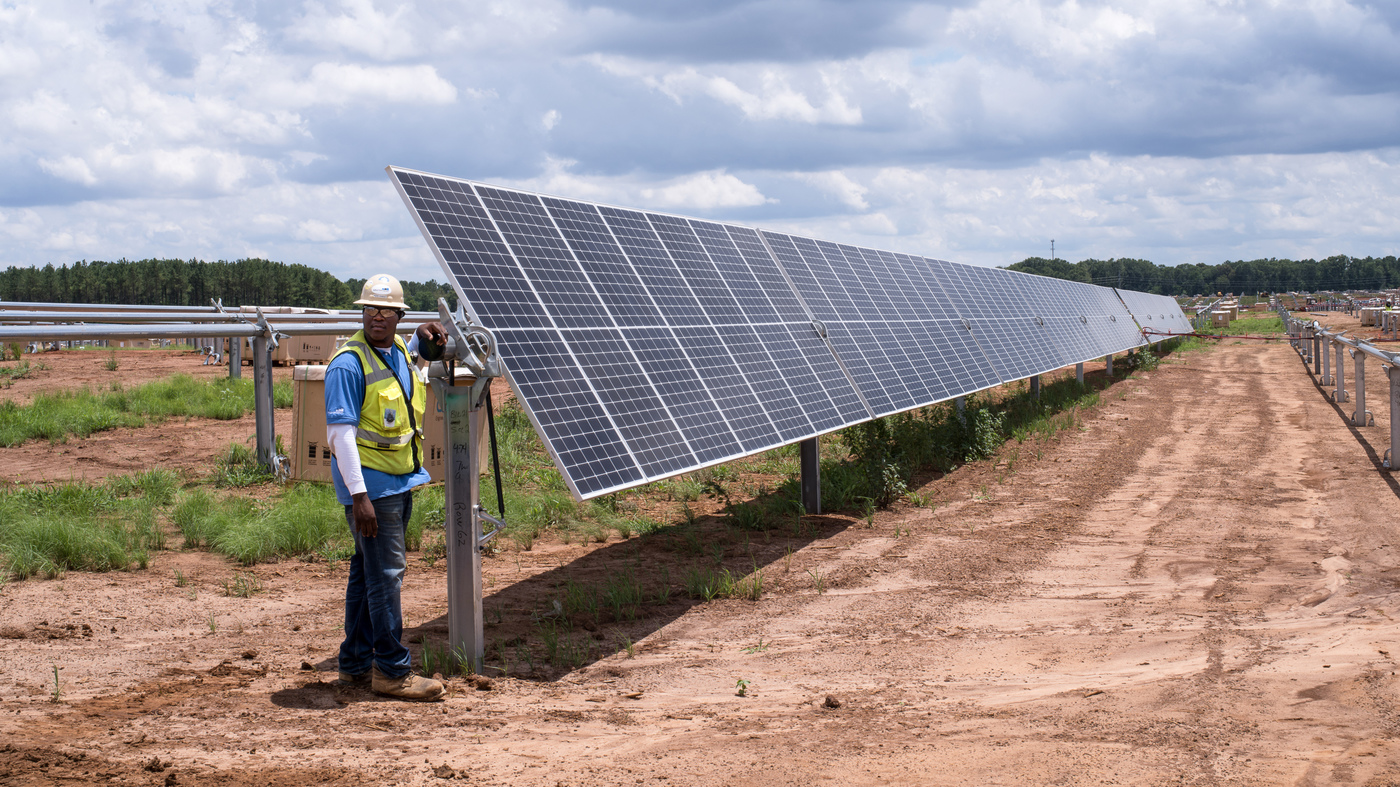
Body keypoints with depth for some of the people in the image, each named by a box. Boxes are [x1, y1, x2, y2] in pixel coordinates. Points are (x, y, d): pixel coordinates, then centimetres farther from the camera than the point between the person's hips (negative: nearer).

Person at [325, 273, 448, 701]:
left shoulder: (400, 351, 8)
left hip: (400, 481, 8)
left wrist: (423, 338, 15)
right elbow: (340, 432, -20)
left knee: (369, 570, 14)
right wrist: (358, 495, -24)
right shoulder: (349, 364, -17)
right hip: (370, 483, -8)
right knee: (385, 574, -7)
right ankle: (392, 671, -1)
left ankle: (356, 664, 22)